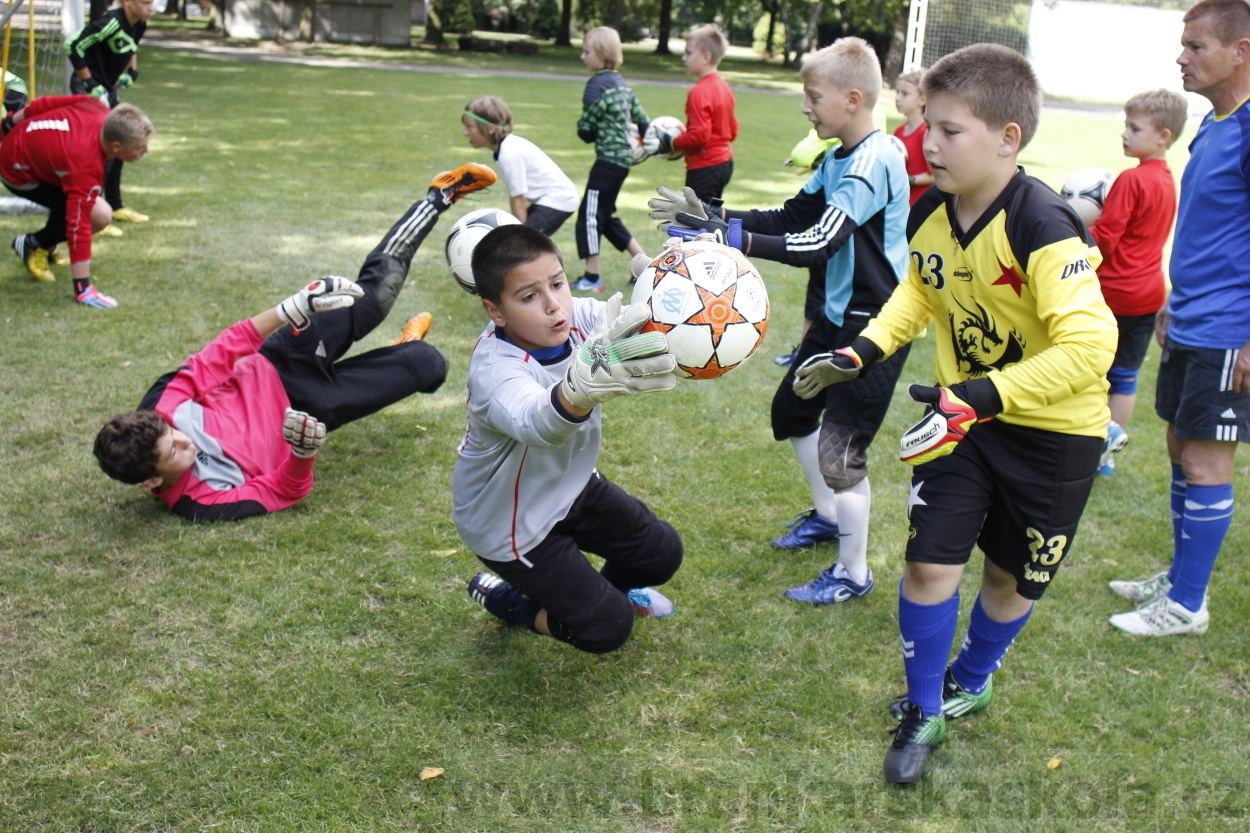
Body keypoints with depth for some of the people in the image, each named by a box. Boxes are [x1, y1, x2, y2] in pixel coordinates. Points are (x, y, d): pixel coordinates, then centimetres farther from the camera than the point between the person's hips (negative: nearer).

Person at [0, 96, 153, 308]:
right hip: (19, 173, -8)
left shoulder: (100, 110, -20)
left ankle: (47, 244, 28)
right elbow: (79, 226, -38)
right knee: (99, 216, -17)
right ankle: (34, 245, 3)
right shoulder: (87, 169, -38)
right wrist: (83, 288, -36)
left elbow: (46, 103, -5)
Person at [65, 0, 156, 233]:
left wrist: (131, 71, 9)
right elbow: (73, 47, -26)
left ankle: (115, 207, 31)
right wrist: (91, 84, -21)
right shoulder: (110, 23, -25)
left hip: (108, 89, 9)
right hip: (88, 89, -9)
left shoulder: (139, 26, 1)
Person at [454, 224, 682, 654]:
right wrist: (583, 386, -83)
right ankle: (505, 600, 22)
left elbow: (640, 323, -32)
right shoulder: (495, 370, -38)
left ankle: (610, 586, 43)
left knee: (662, 553, 11)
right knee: (606, 629, -3)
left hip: (571, 485, 6)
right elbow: (536, 423, -60)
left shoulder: (577, 317, -19)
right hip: (513, 523, -6)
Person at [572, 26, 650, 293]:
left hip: (608, 160, -9)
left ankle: (591, 278, 3)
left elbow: (585, 130, -12)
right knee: (606, 216, 18)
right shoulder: (621, 83, 12)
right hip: (623, 158, 9)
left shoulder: (597, 84, -14)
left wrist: (587, 132, 9)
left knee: (589, 214, -2)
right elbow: (642, 120, 15)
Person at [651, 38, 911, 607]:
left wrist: (734, 239, -37)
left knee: (841, 449, -5)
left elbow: (821, 242, -32)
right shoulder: (838, 159, 6)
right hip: (838, 312, 10)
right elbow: (791, 217, 10)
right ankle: (826, 517, 42)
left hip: (877, 325, -10)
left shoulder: (875, 159, -23)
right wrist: (712, 215, 0)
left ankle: (853, 574, 14)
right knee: (792, 410, 20)